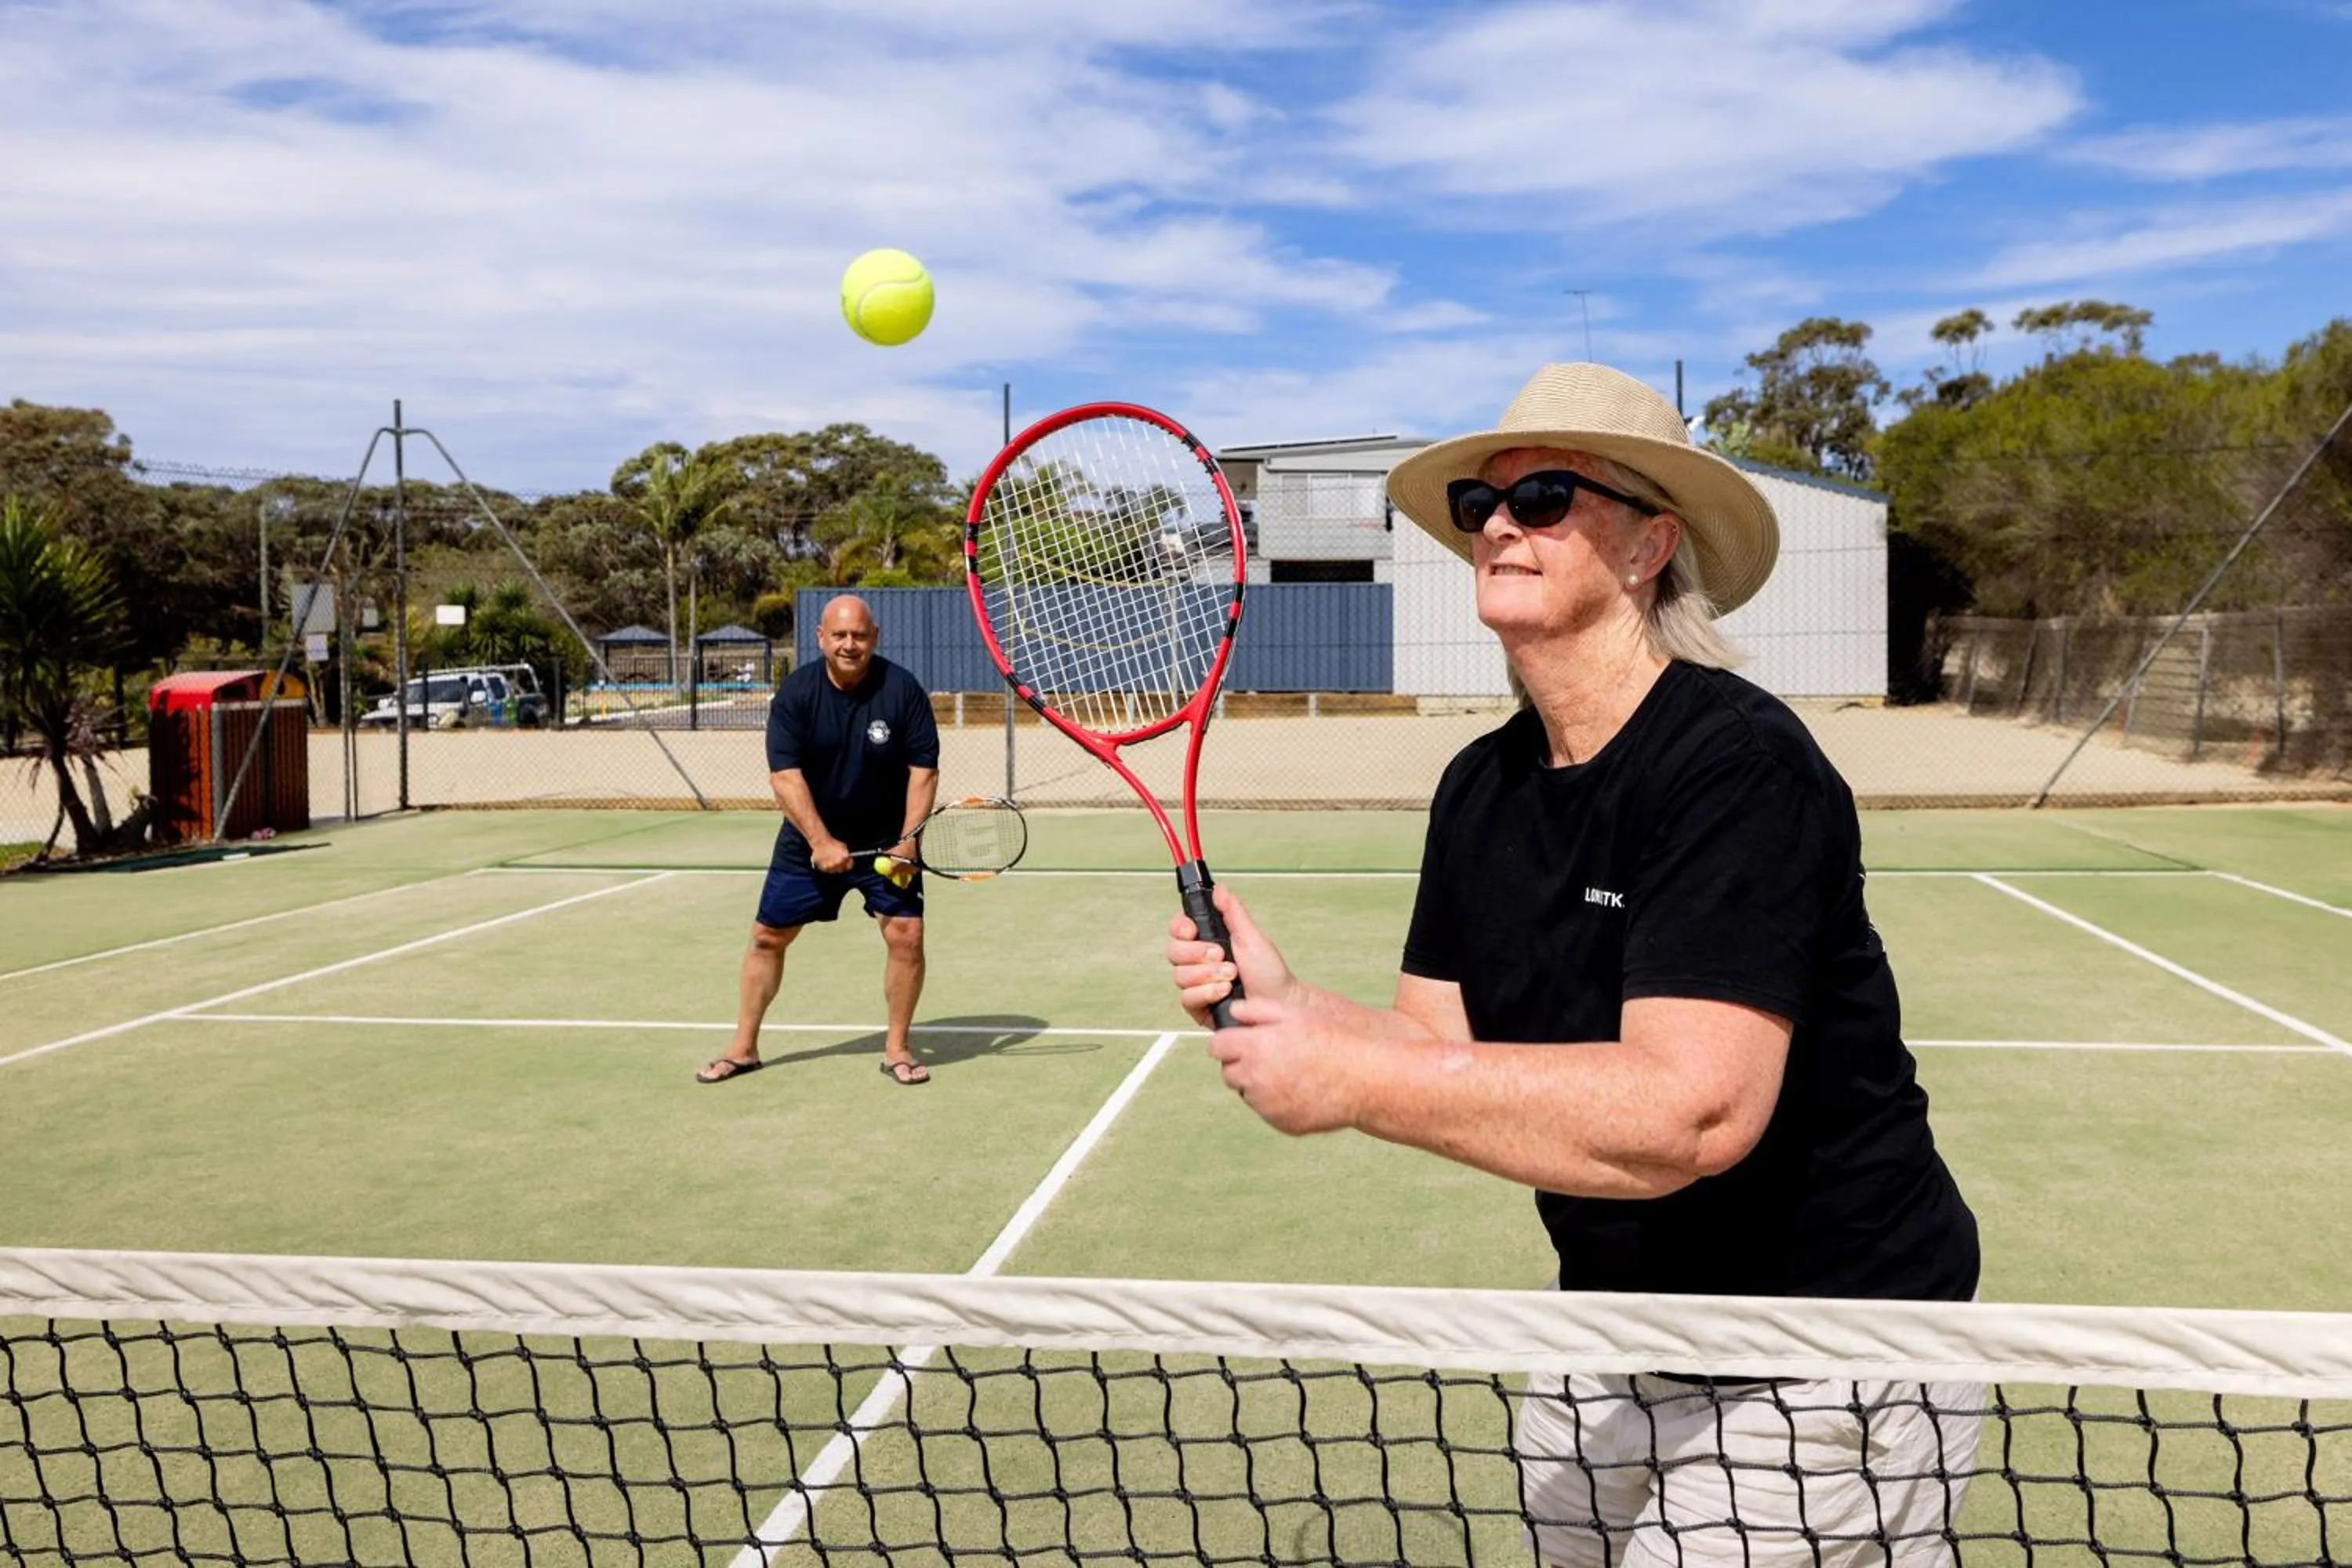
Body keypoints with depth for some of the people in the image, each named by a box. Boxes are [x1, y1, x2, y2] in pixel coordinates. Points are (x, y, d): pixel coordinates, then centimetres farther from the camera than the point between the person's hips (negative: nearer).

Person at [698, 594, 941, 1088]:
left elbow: (923, 770, -10)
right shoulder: (796, 692, -12)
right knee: (767, 935, 5)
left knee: (906, 933, -13)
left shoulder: (903, 690, -13)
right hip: (809, 840, 1)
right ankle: (744, 1048, 21)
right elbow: (785, 775, -16)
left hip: (886, 840, -1)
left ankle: (896, 1048, 5)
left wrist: (907, 840, -20)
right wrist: (821, 842, -23)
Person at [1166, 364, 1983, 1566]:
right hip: (1607, 1335, 7)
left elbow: (1689, 1112, -34)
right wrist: (1286, 1004, -19)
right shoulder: (1479, 789, 1)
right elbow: (1445, 1044, 1)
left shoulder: (1736, 766, -24)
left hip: (1824, 1359, -7)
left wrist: (1350, 1080, -31)